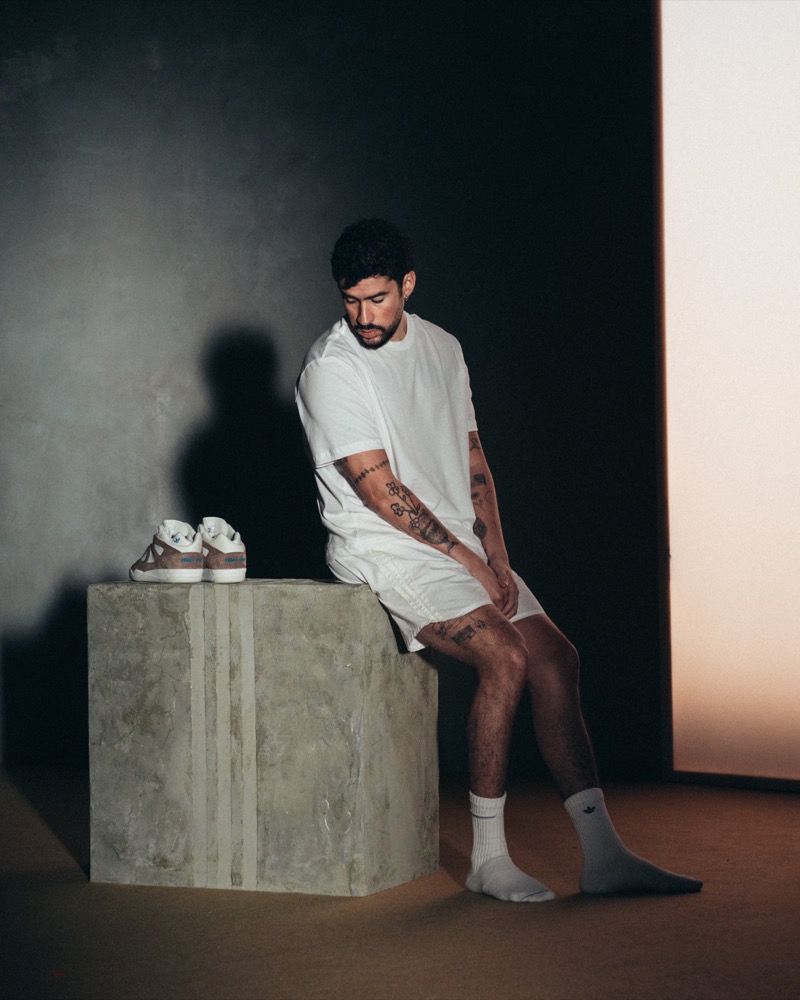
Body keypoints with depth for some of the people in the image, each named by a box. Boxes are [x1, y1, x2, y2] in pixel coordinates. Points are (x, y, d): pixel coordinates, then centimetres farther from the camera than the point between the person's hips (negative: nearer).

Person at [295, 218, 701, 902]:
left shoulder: (442, 348, 11)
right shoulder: (331, 367, -12)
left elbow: (472, 459, 13)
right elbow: (379, 489, -16)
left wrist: (497, 556, -1)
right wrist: (469, 560, -14)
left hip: (463, 545, 7)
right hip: (384, 548, -7)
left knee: (556, 657, -7)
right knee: (506, 659, -24)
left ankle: (603, 856, -4)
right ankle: (489, 859, -13)